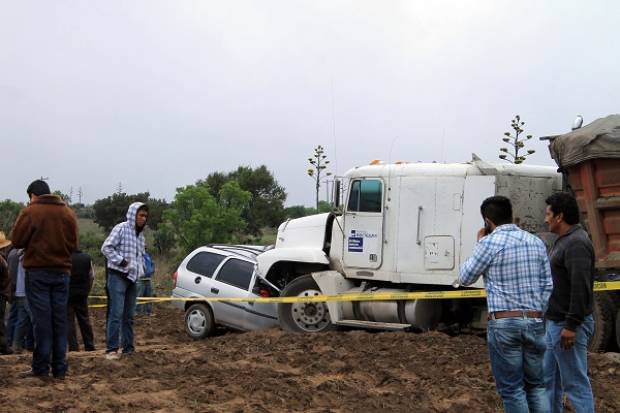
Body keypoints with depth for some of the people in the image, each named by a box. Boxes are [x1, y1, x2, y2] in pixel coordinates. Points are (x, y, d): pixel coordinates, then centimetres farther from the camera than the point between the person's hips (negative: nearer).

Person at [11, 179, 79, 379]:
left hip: (37, 271, -3)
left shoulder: (30, 212, -6)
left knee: (41, 319, -1)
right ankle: (60, 368, 7)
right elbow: (73, 244, 8)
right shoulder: (69, 213, 7)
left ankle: (41, 367, -1)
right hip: (62, 272, 4)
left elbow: (17, 241, -5)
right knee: (60, 320, 6)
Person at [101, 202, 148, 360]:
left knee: (129, 316, 11)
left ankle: (128, 347, 17)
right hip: (118, 276, -8)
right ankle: (111, 349, -13)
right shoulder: (121, 229, -7)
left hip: (132, 278, 8)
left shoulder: (140, 235, 17)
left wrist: (140, 269, 13)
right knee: (116, 314, -13)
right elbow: (106, 247, -13)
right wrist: (121, 261, -17)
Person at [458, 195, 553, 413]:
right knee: (536, 385, 14)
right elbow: (547, 286, 10)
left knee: (511, 389, 3)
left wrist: (479, 244, 11)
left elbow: (465, 278, 3)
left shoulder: (490, 242, -8)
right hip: (534, 322, 5)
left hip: (503, 323, -5)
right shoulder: (536, 242, 8)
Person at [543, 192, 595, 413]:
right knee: (549, 378, 17)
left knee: (575, 383, -6)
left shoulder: (577, 243, -18)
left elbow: (580, 287, -25)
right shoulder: (564, 241, 15)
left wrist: (571, 326, -26)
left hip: (567, 326, -11)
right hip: (556, 322, 11)